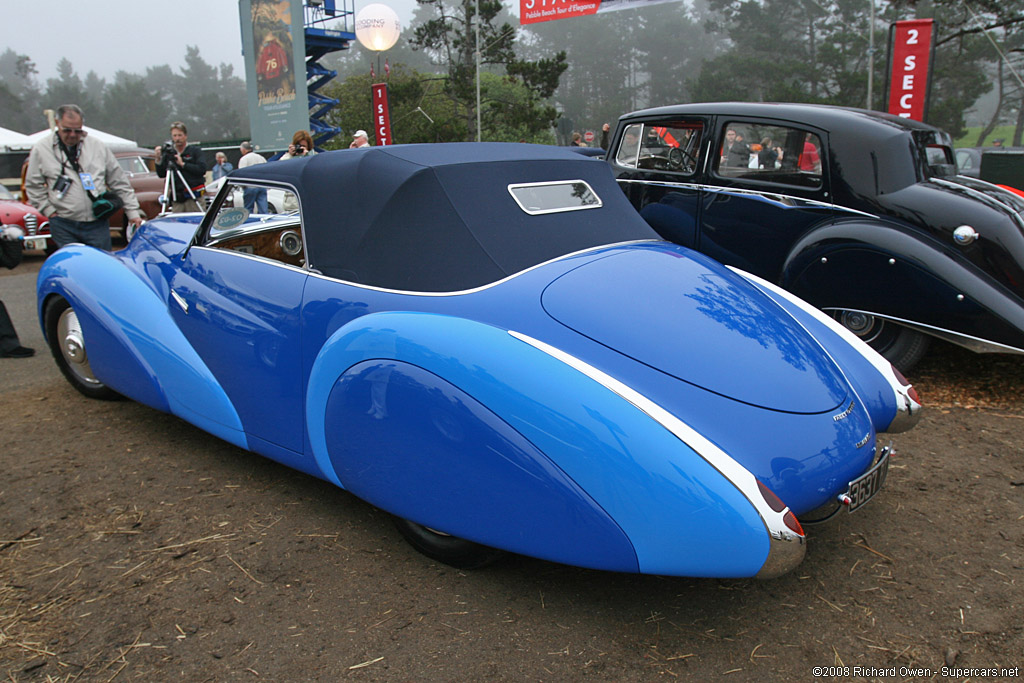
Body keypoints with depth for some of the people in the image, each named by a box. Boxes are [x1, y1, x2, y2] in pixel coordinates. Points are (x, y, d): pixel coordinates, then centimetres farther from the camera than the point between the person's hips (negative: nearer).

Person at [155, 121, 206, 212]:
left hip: (194, 196, -3)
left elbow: (202, 170, -10)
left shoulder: (195, 150, 5)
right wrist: (158, 159, -4)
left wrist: (183, 164, -11)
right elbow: (161, 174, 10)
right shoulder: (169, 153, 12)